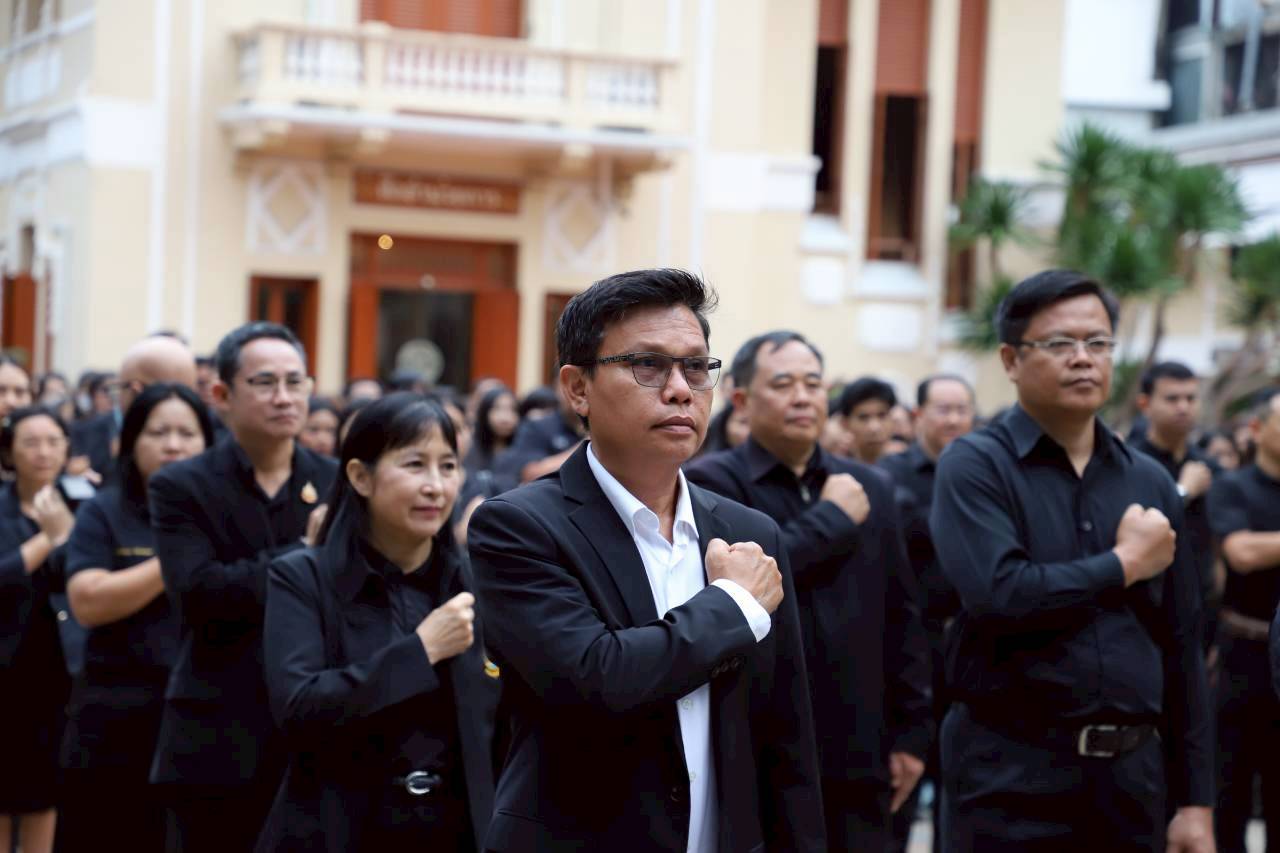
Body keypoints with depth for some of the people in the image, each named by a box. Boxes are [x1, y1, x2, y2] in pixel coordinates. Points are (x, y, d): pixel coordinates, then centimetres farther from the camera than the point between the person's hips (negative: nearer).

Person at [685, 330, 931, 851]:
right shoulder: (710, 484, -4)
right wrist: (832, 517, -11)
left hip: (856, 755, 5)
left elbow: (901, 616, 13)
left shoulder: (870, 488, 13)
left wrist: (912, 731, 9)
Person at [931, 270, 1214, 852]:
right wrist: (1123, 565, -9)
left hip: (1131, 775, 5)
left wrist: (1196, 800, 8)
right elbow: (997, 594, -22)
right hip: (1010, 776, -4)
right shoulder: (975, 466, -4)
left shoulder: (1149, 482, 10)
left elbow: (1181, 648, 11)